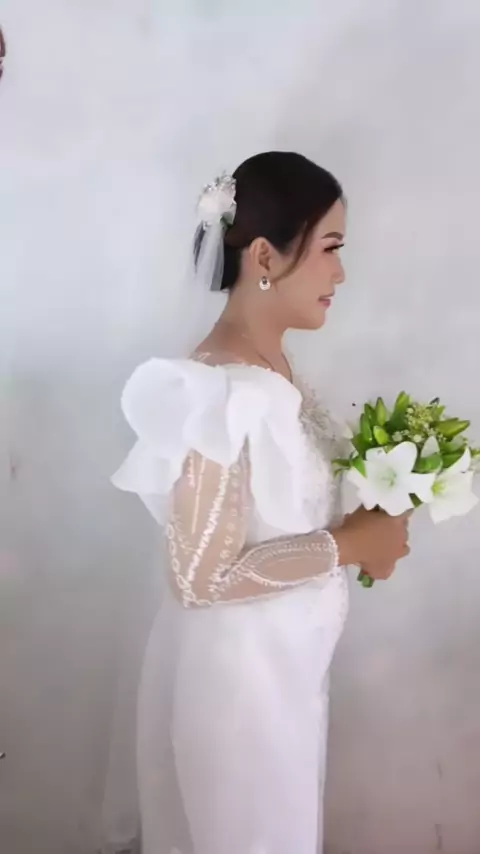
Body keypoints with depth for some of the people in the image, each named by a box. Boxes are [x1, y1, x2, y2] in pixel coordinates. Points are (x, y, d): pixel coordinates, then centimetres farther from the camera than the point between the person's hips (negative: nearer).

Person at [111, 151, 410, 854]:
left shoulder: (269, 364, 0)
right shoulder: (223, 391, -28)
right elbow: (203, 577, -27)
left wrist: (366, 516, -3)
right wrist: (348, 545, -20)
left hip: (283, 657, 8)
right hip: (237, 662, -8)